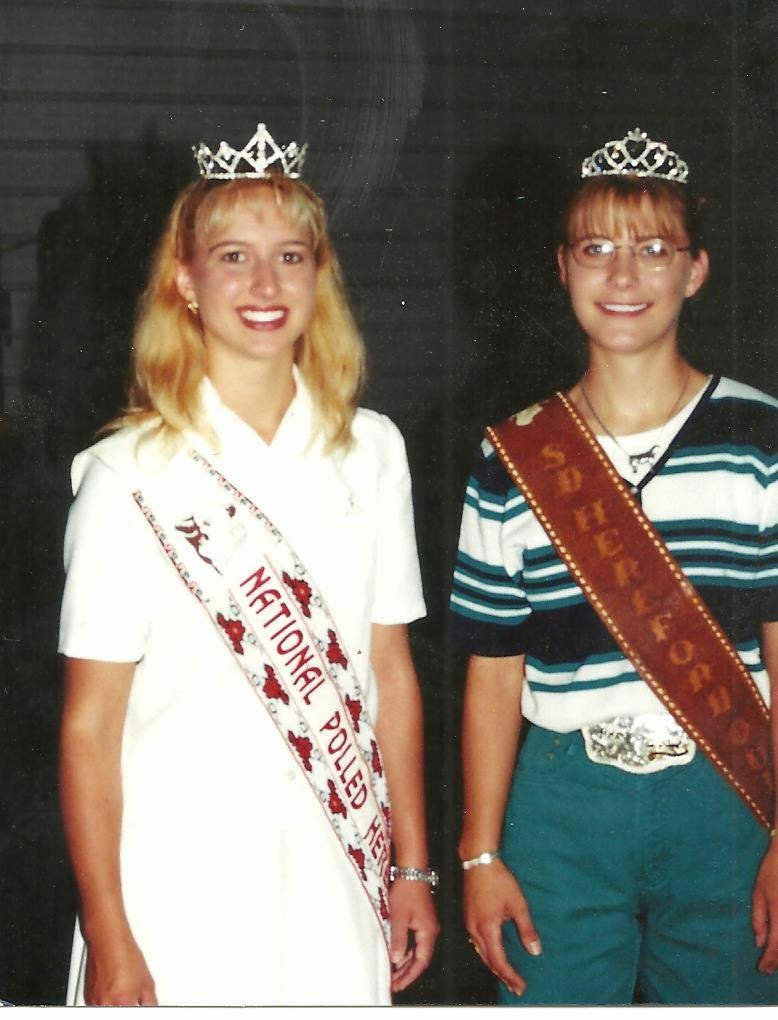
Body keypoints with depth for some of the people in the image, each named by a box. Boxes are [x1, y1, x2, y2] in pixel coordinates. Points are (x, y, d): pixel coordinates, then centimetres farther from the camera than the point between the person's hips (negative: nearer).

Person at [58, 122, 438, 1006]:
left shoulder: (371, 452, 4)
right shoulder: (131, 475, -9)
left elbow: (390, 672, 9)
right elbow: (89, 730, -8)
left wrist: (412, 869, 9)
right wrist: (109, 944, -9)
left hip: (335, 885, 4)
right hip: (178, 893, -3)